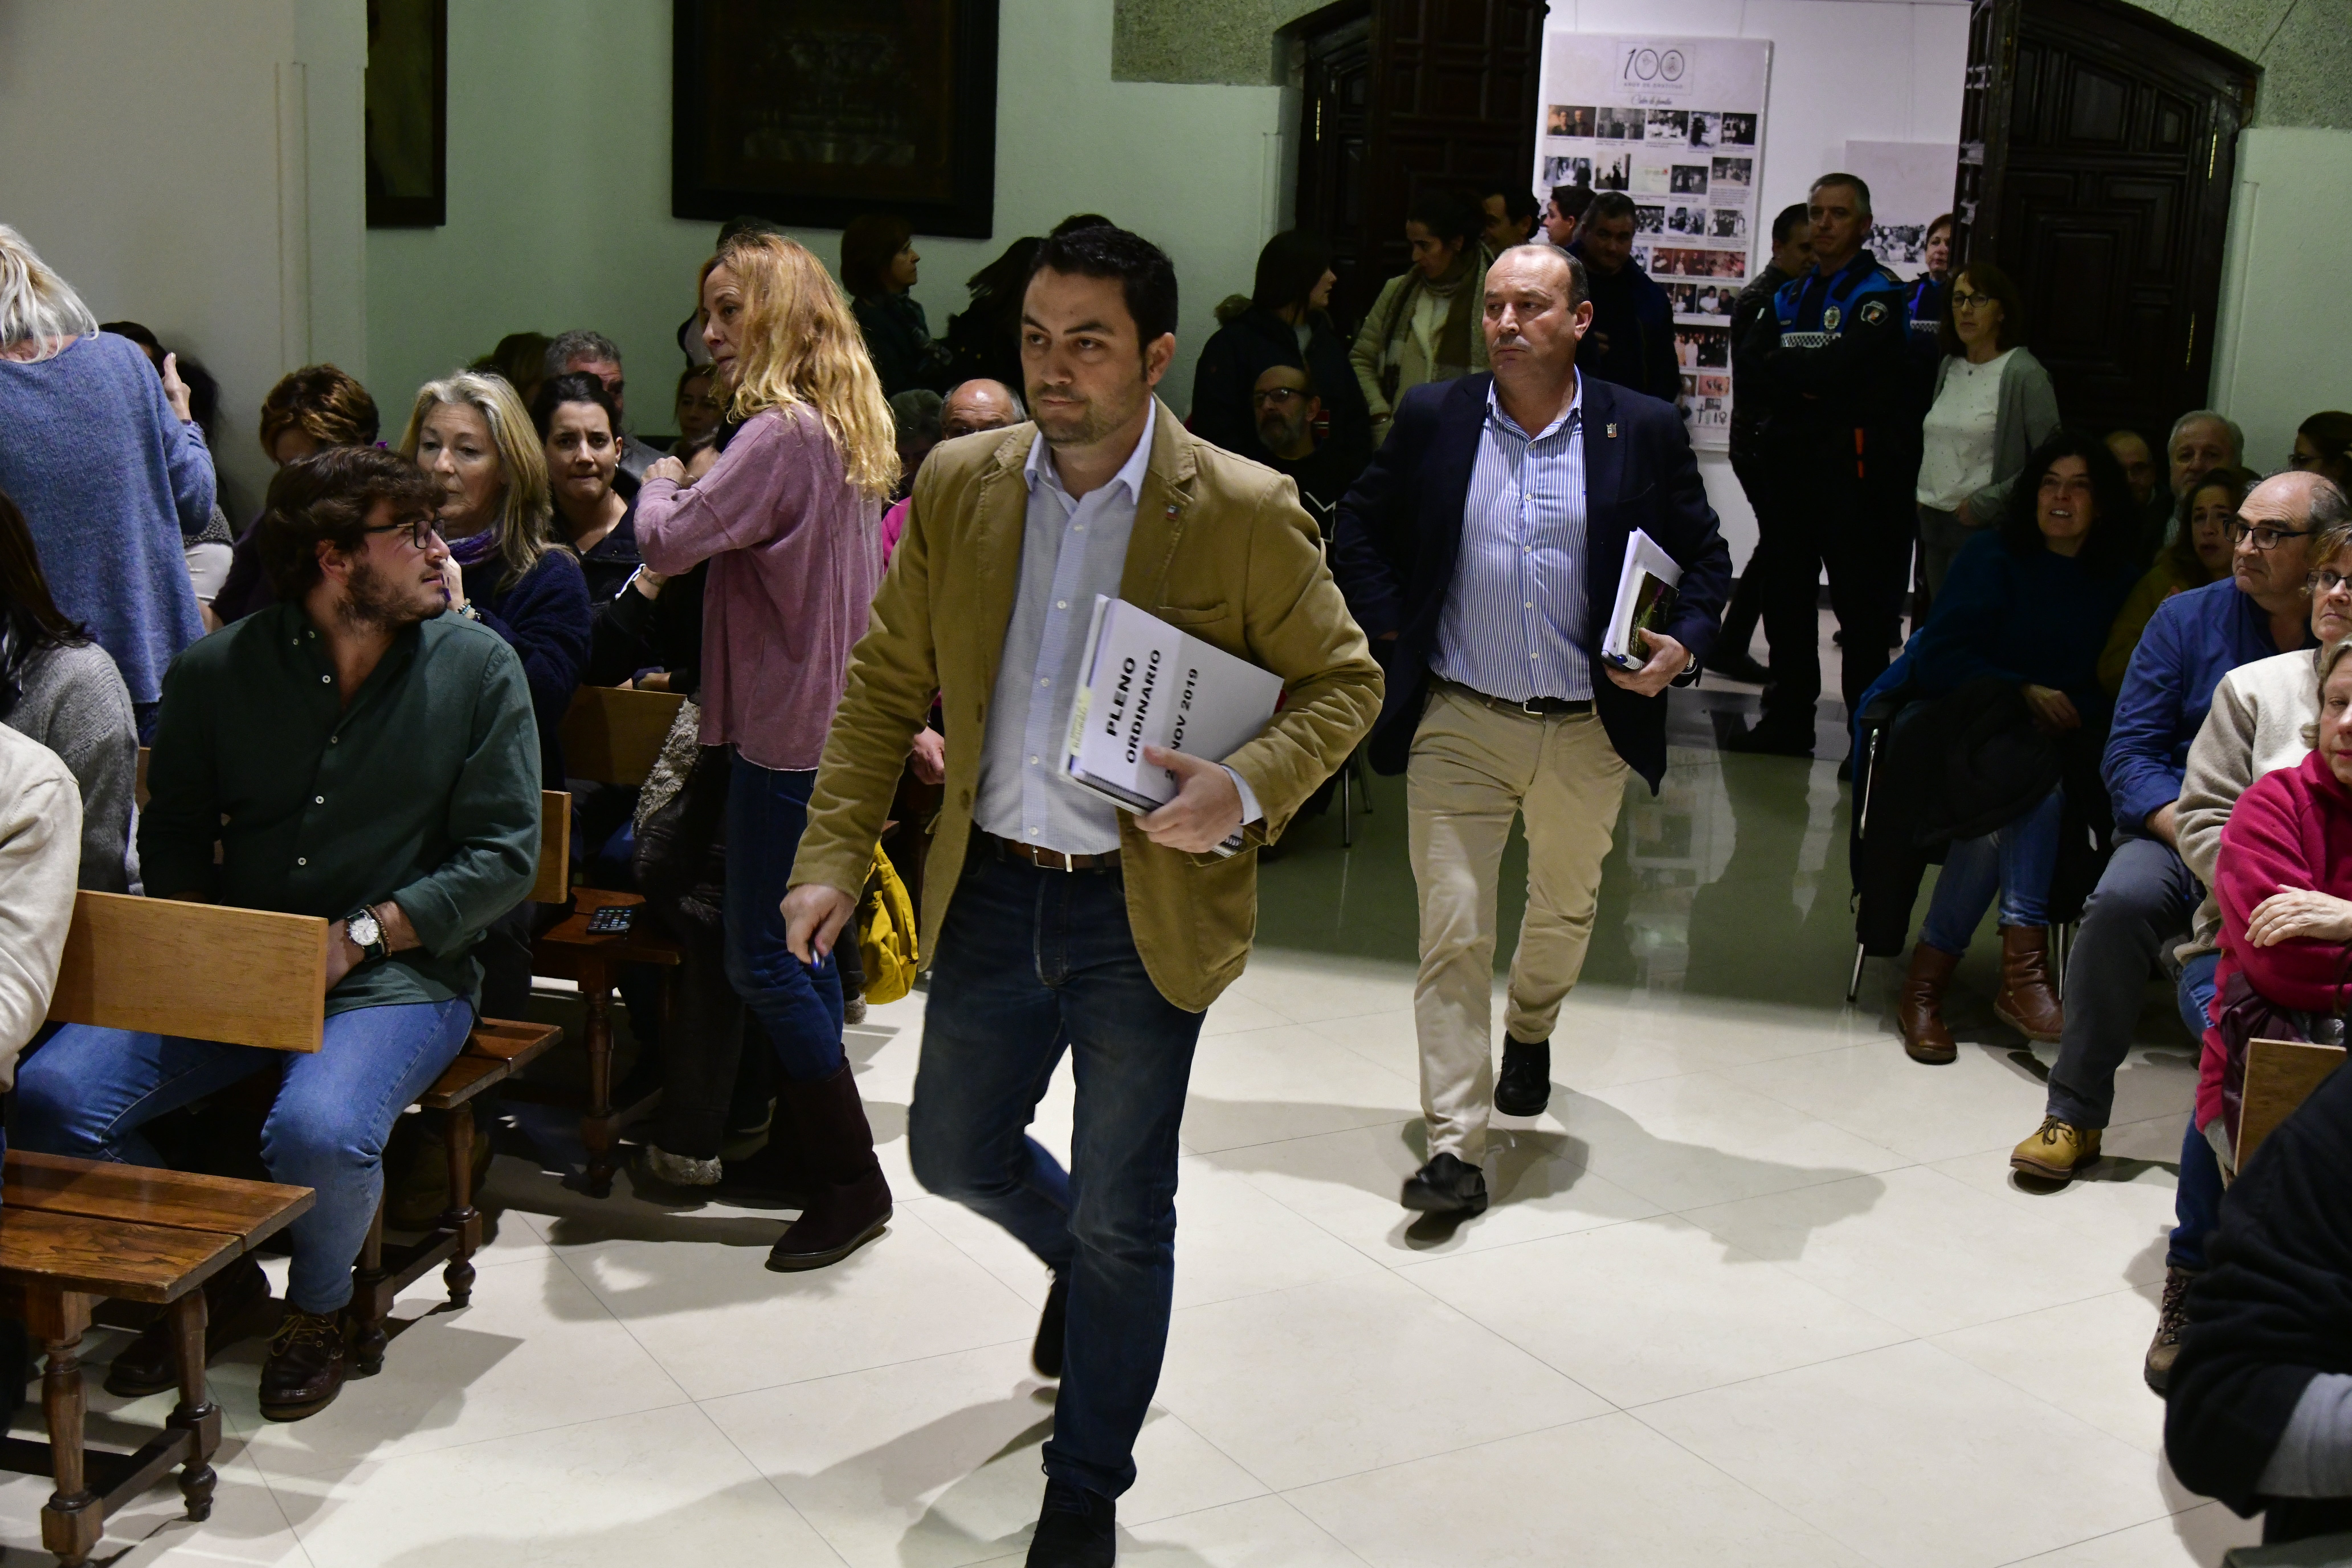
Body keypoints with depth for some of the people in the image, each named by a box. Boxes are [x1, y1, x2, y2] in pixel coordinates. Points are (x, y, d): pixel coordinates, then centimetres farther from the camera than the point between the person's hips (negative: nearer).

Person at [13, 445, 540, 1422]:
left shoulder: (477, 667, -2)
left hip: (398, 976, -3)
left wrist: (356, 937, -13)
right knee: (48, 1099, -18)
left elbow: (503, 857, -4)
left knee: (318, 1132, -33)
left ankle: (321, 1306, 4)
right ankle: (211, 1280, 10)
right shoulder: (218, 671, 5)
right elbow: (174, 831, 15)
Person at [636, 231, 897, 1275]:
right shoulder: (848, 427, 11)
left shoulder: (780, 435, -19)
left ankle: (853, 1180, 3)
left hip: (790, 730, -10)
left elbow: (668, 546, -22)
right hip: (837, 720, 10)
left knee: (762, 956, -4)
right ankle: (810, 1141, 28)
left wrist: (661, 486, -2)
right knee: (802, 940, 18)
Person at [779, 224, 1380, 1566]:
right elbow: (888, 687, 6)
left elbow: (1344, 681, -3)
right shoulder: (959, 486, -1)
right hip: (992, 893, 4)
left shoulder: (1245, 512, -12)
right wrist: (835, 855, -2)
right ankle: (1086, 1266, 52)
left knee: (1121, 1218, 6)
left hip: (1143, 907, -4)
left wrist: (1249, 791, -22)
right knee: (954, 1154, 18)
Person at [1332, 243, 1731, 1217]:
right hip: (1459, 724, -1)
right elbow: (1362, 527, 11)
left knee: (1564, 910, 21)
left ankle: (1529, 1034, 52)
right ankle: (1454, 1145, 0)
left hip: (1589, 732, 1)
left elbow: (1704, 555, 5)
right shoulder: (1432, 421, -1)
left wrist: (1685, 644, -12)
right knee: (1452, 929, -5)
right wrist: (1388, 634, 1)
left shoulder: (1645, 432, -3)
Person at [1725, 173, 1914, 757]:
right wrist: (1810, 380, -13)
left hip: (1854, 467, -7)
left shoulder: (1880, 294, -5)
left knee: (1860, 602, -4)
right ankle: (1789, 719, 21)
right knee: (1786, 597, 11)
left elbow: (1839, 367, -19)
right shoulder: (1790, 295, 16)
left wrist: (1784, 366, -3)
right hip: (1792, 462, 7)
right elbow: (1753, 356, 2)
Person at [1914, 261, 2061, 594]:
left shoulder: (2025, 374, -10)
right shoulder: (1948, 366, 12)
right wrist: (1922, 496, 9)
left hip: (1983, 529, -7)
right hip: (1932, 523, 7)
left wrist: (1986, 504, -16)